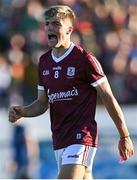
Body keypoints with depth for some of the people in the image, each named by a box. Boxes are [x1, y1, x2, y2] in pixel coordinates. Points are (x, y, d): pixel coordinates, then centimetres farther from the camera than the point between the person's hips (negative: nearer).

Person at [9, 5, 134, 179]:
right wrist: (21, 112, -2)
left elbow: (108, 98, -5)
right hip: (59, 139, 7)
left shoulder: (85, 59, -9)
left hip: (82, 137, -7)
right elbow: (43, 103, 19)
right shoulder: (44, 61, 12)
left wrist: (124, 136, -3)